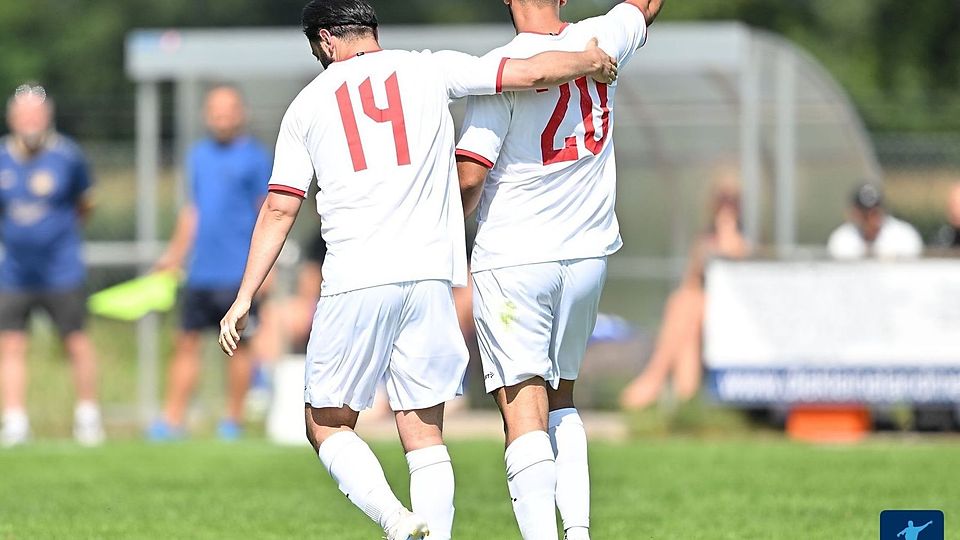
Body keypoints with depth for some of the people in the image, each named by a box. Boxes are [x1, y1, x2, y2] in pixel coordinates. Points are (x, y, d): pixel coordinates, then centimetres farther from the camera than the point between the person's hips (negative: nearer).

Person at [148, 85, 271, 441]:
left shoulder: (254, 158, -3)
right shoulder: (200, 155, 13)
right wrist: (175, 256, 21)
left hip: (238, 273, -5)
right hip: (199, 271, 5)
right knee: (186, 342, 3)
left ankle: (233, 419, 8)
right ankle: (173, 419, 4)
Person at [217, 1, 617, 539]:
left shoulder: (307, 105, 11)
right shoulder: (429, 71, 9)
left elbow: (279, 210, 8)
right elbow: (532, 72, 6)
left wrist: (244, 299, 11)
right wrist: (594, 60, 25)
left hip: (355, 281, -1)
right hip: (429, 275, 1)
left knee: (327, 425, 9)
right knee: (425, 432, 9)